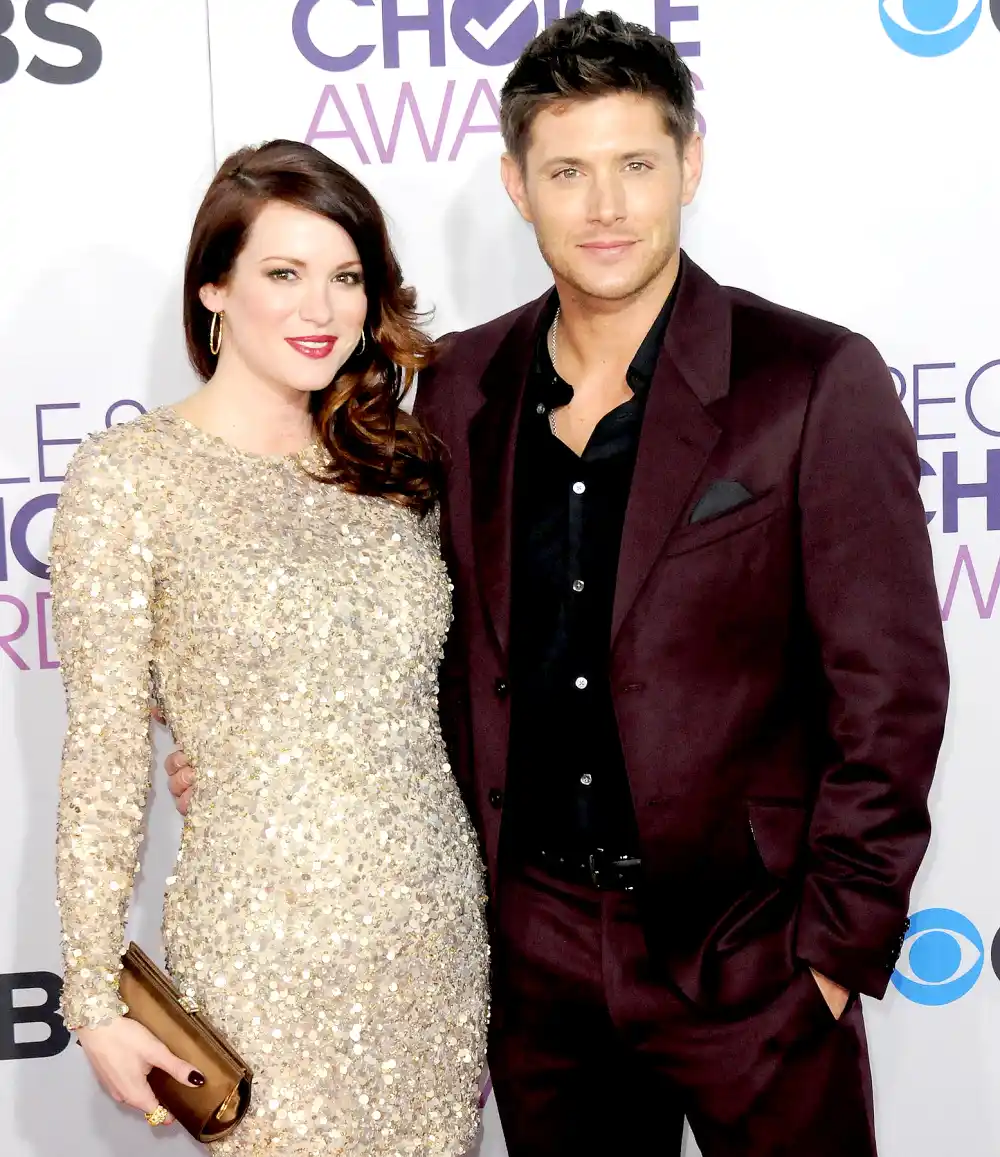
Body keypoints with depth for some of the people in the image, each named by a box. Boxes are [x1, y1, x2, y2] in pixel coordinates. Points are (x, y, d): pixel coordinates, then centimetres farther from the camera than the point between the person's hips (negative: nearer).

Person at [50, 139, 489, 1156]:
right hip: (269, 946, -5)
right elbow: (105, 752, -8)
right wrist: (94, 1000, -7)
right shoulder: (131, 474, -9)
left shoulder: (392, 468, 6)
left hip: (443, 925, 5)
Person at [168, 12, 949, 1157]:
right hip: (532, 942, 4)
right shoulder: (460, 386, 2)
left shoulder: (818, 384, -11)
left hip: (744, 947, -3)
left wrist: (837, 942, -10)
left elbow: (889, 689, -9)